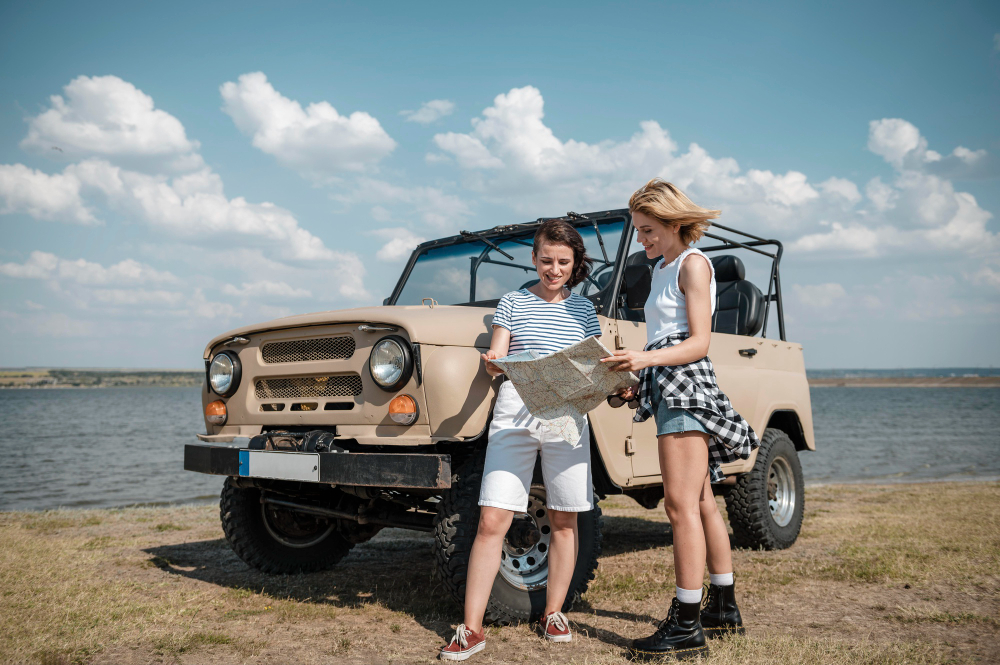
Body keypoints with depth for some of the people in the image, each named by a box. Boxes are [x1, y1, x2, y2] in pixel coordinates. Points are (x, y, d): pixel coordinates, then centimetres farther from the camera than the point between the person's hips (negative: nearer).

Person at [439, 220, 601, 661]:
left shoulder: (583, 309, 13)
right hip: (514, 415, -2)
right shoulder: (512, 303, 8)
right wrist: (493, 361, -21)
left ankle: (553, 613, 25)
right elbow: (496, 361, 2)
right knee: (491, 521, -7)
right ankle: (472, 630, -1)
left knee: (563, 521, 8)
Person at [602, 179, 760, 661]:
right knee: (700, 503, 14)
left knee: (682, 504, -12)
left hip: (685, 386, -10)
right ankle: (724, 609, 25)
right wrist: (637, 383, 9)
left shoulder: (693, 263, -6)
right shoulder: (662, 269, 20)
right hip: (666, 387, 10)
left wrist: (646, 358, -29)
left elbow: (698, 343, -15)